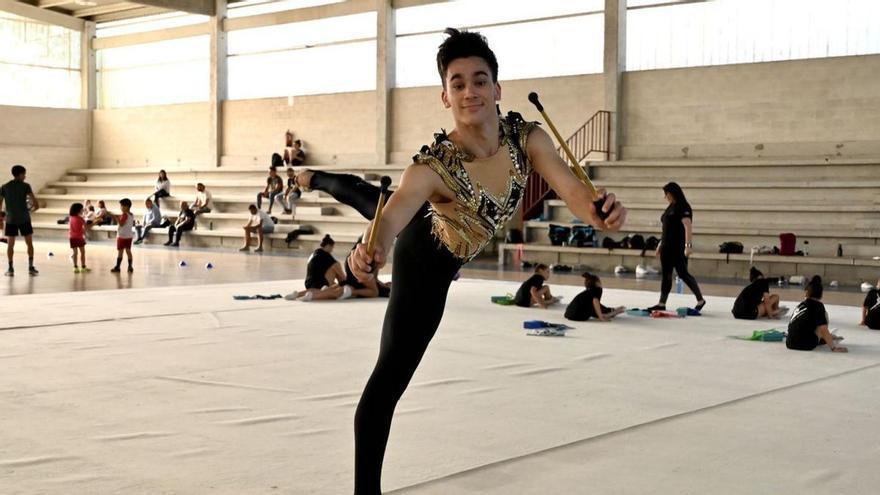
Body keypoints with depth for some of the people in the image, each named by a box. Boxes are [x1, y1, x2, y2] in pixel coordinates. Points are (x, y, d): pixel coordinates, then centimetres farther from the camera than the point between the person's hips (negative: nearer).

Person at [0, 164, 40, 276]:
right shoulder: (25, 186, -2)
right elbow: (36, 205, -8)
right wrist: (30, 209, 13)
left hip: (10, 219, 2)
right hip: (24, 219, -2)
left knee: (10, 245, 9)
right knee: (29, 243, 9)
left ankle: (10, 268, 3)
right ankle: (31, 267, 5)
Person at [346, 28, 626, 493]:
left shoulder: (527, 138, -25)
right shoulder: (432, 167, -39)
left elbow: (572, 190, -35)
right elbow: (391, 217, -54)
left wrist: (598, 211, -58)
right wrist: (371, 250, -76)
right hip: (427, 264, -4)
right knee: (392, 374, -8)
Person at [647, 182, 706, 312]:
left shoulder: (683, 207, -11)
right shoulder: (670, 208, 15)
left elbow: (688, 227, -20)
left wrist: (688, 245, -28)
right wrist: (661, 244, 20)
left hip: (678, 248, -9)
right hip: (667, 247, 9)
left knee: (683, 273, -5)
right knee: (665, 275, 7)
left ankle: (700, 300, 7)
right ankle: (662, 304, 8)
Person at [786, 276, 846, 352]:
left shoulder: (799, 305, 12)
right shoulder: (818, 306, -5)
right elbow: (823, 329, -13)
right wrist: (833, 348, -11)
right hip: (807, 344, -6)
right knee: (824, 315, 8)